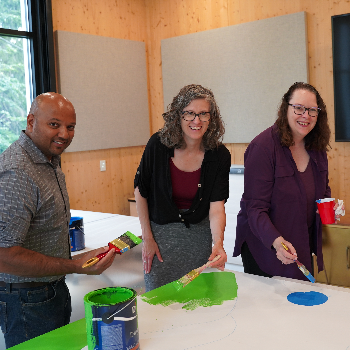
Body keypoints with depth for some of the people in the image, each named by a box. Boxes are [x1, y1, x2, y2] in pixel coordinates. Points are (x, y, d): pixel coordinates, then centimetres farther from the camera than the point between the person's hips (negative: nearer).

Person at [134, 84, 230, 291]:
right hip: (161, 232, -1)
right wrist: (147, 237, -4)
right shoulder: (158, 144, -16)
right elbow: (141, 191, -5)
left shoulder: (220, 155, -13)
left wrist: (218, 243, -35)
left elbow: (217, 206, -18)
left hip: (199, 234, 1)